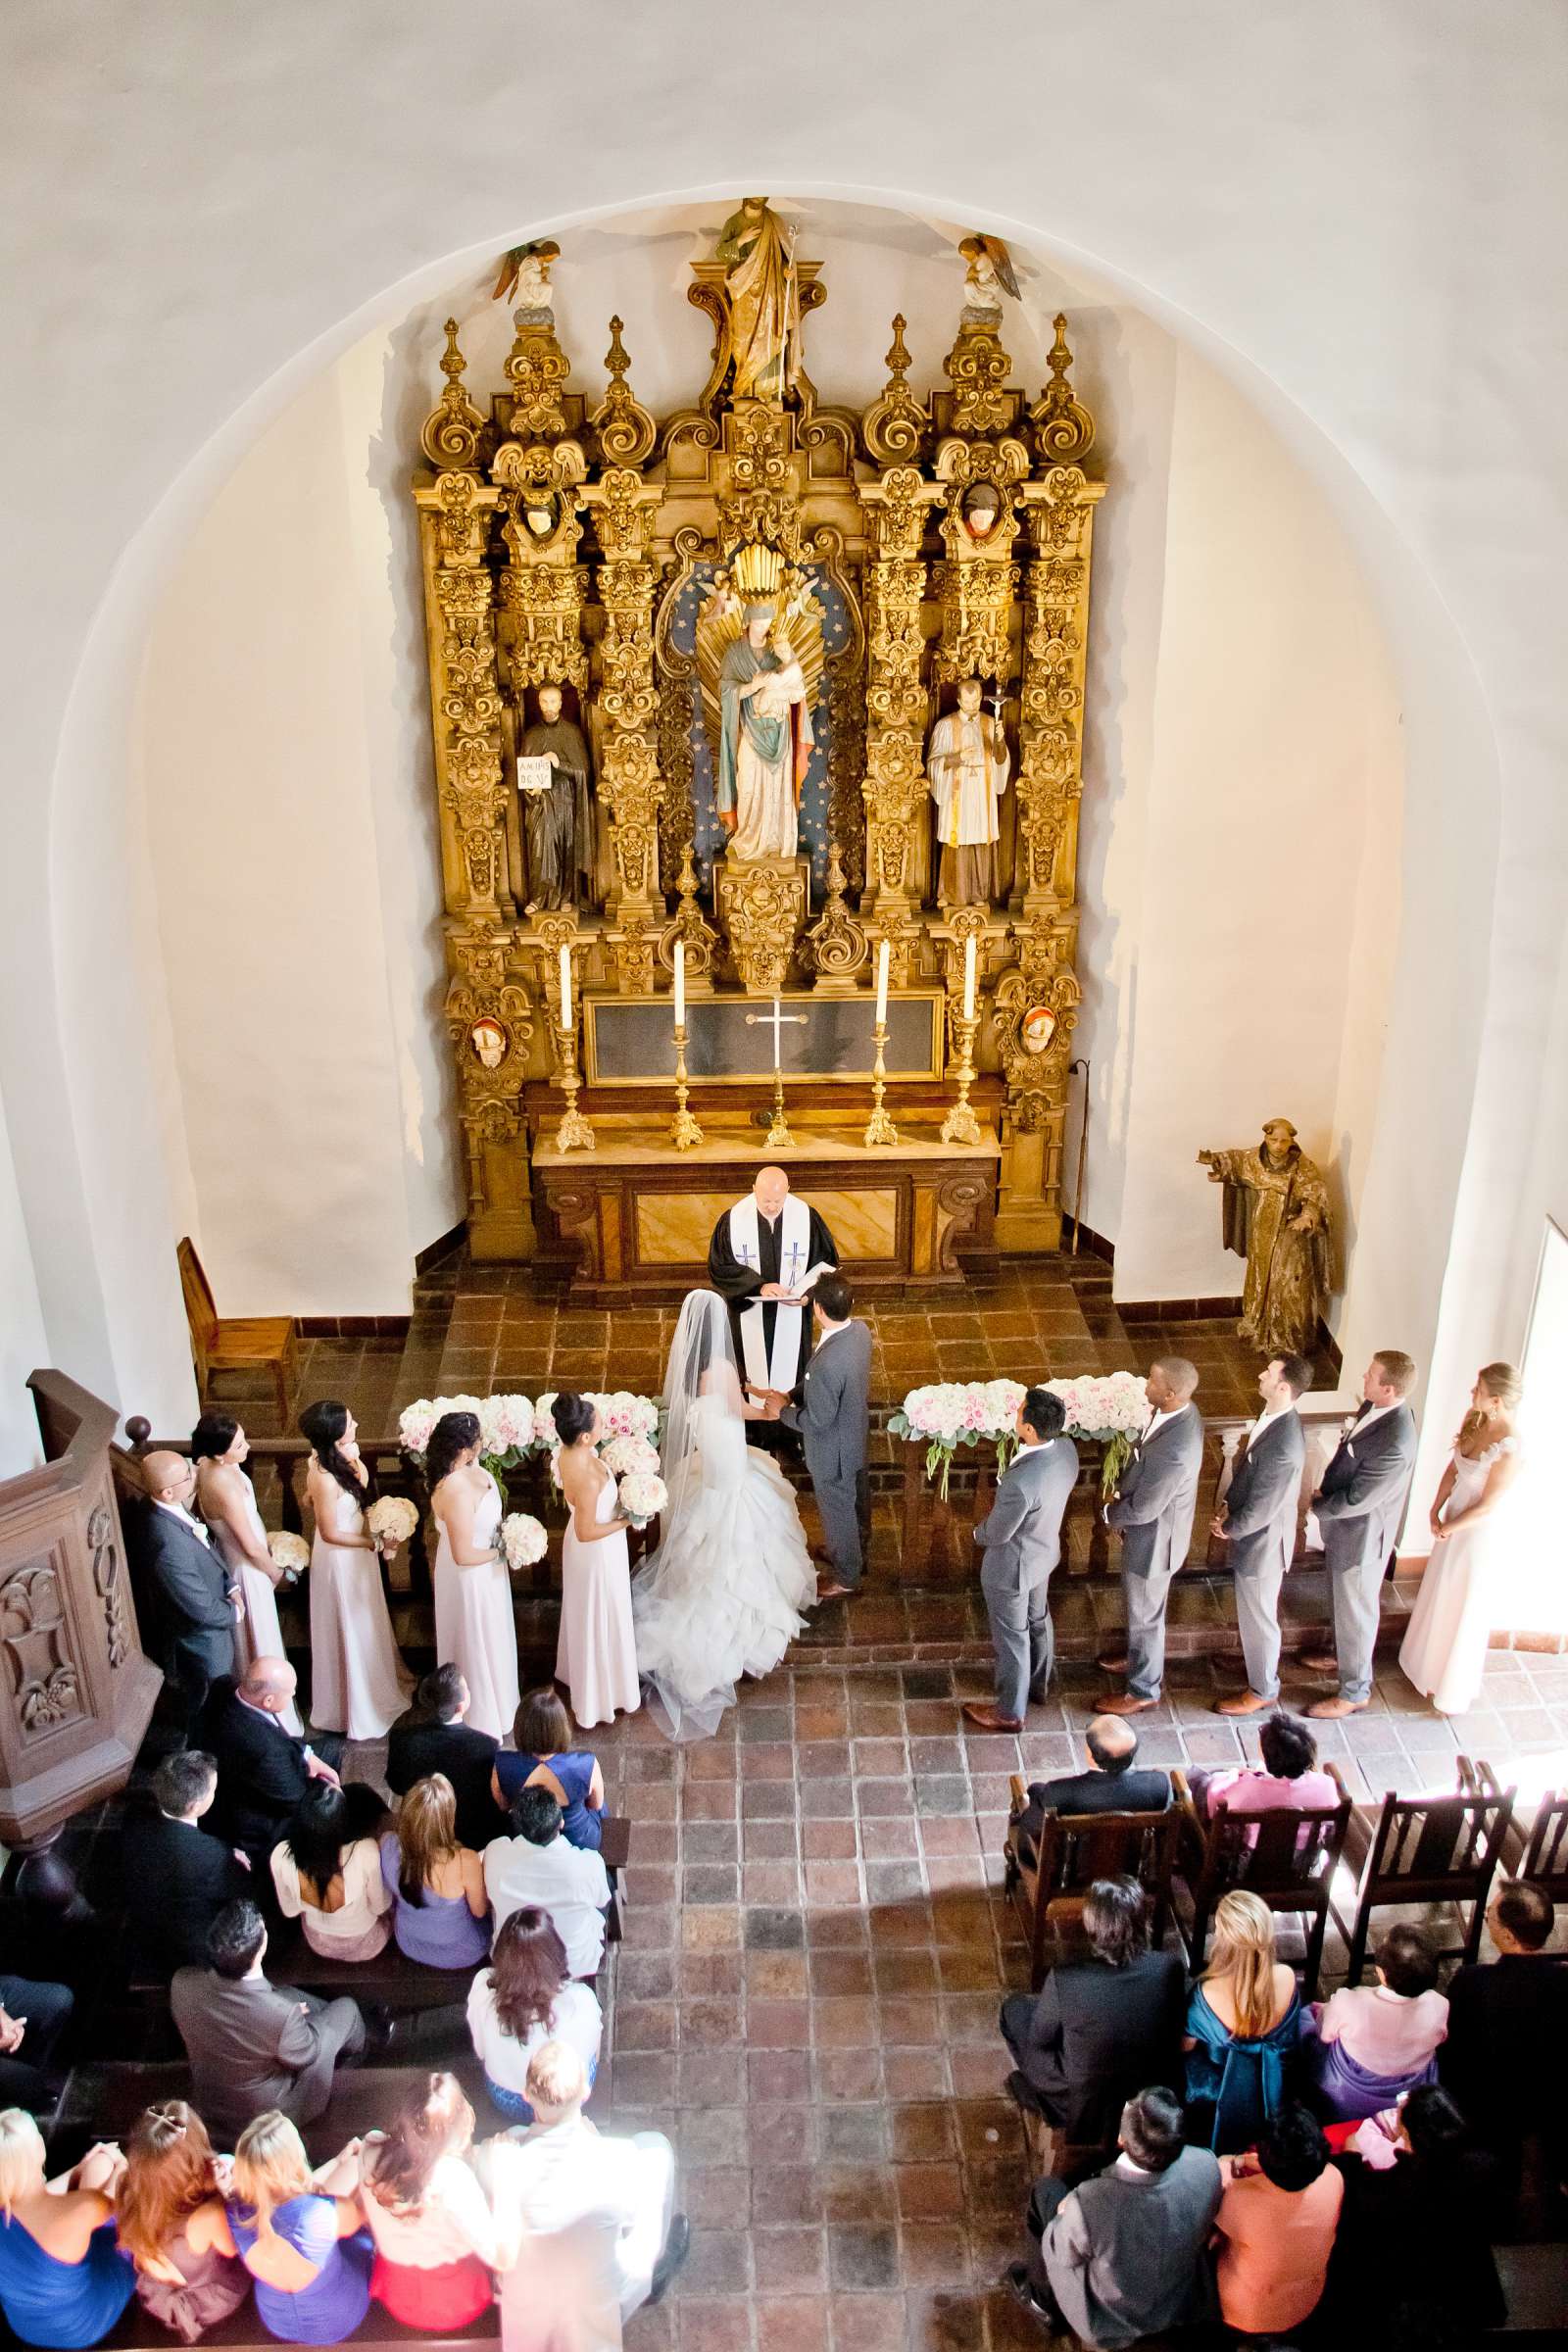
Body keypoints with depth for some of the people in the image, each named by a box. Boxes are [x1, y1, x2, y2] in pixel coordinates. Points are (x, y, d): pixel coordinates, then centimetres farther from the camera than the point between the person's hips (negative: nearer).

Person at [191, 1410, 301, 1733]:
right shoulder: (226, 1488, -39)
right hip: (246, 1568, -8)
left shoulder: (209, 1464, -14)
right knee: (258, 1638, 14)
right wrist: (274, 1572, -8)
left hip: (228, 1555, 8)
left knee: (244, 1635, 30)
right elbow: (251, 1548, -25)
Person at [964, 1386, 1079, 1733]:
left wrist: (979, 1532, -2)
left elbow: (996, 1533, -25)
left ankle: (1010, 1713, 38)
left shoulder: (1020, 1483, -42)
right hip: (1044, 1552, 7)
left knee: (1011, 1638, 16)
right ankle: (1038, 1686, 55)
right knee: (1037, 1620, 30)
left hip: (1011, 1567, -7)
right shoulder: (1067, 1449, -20)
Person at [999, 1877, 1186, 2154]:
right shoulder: (1171, 1968, -22)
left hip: (1088, 2113, -3)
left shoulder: (1065, 1980, -30)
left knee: (1015, 2007, 16)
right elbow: (1176, 2027, -1)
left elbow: (1039, 2037, -10)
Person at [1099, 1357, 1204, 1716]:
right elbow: (1143, 1462, 7)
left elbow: (1143, 1509, -28)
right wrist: (1122, 1494, 2)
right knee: (1139, 1603, 31)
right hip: (1149, 1530, 9)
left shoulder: (1173, 1449, -41)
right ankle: (1139, 1656, 55)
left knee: (1145, 1614, 14)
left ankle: (1144, 1690, 36)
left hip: (1153, 1539, -9)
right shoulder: (1180, 1410, -12)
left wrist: (1111, 1513, -9)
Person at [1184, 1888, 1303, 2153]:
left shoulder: (1207, 1993, -38)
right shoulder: (1286, 1977, -28)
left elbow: (1187, 2046, -16)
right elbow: (1288, 2042, -6)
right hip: (1270, 2085, 3)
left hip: (1219, 2092, -3)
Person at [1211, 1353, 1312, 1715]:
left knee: (1257, 1617, 13)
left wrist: (1228, 1529, -12)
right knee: (1250, 1609, 31)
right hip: (1253, 1533, 9)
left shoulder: (1283, 1447, -38)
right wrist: (1228, 1504, 3)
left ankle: (1262, 1690, 34)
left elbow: (1261, 1508, -28)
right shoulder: (1274, 1416, -9)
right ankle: (1254, 1658, 56)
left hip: (1261, 1541, -9)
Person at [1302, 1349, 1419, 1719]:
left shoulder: (1394, 1445, -38)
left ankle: (1354, 1692, 33)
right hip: (1343, 1525, 9)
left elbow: (1355, 1500, -28)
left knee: (1355, 1610, 12)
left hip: (1361, 1536, -8)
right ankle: (1344, 1655, 55)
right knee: (1342, 1598, 30)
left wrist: (1318, 1505, -11)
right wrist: (1326, 1491, 1)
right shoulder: (1373, 1406, -11)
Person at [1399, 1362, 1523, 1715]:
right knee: (1440, 1596, 24)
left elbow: (1487, 1506, -22)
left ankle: (1455, 1690, 34)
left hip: (1479, 1532, -7)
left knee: (1465, 1608, 12)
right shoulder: (1475, 1422, -9)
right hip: (1454, 1521, 7)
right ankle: (1432, 1665, 48)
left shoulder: (1508, 1450, -32)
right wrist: (1436, 1512, -3)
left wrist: (1447, 1528, -11)